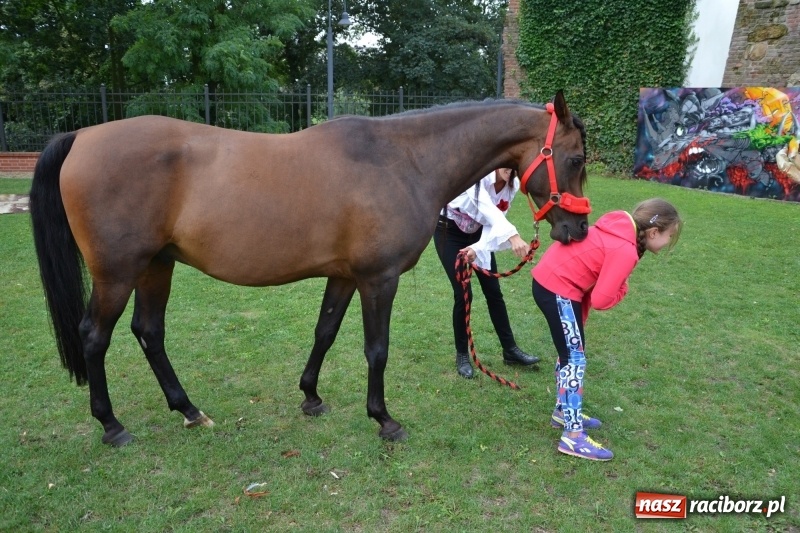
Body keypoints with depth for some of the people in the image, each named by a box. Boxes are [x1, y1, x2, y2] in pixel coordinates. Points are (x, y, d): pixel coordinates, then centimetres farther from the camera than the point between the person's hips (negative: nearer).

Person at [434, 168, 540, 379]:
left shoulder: (512, 185, -12)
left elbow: (493, 221, -17)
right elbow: (486, 207, -48)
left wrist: (479, 248, -35)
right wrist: (512, 236, -62)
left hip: (478, 232, 6)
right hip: (449, 230, -5)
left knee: (493, 291, 6)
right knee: (463, 294, -9)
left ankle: (510, 350, 18)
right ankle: (462, 355, 9)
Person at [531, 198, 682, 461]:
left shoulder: (620, 226, 5)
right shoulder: (625, 251, -21)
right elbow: (601, 300, -23)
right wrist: (621, 290, 0)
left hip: (550, 278, 10)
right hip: (557, 288, -10)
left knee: (570, 351, 21)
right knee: (575, 358, -5)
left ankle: (563, 411, 35)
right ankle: (573, 437, 0)